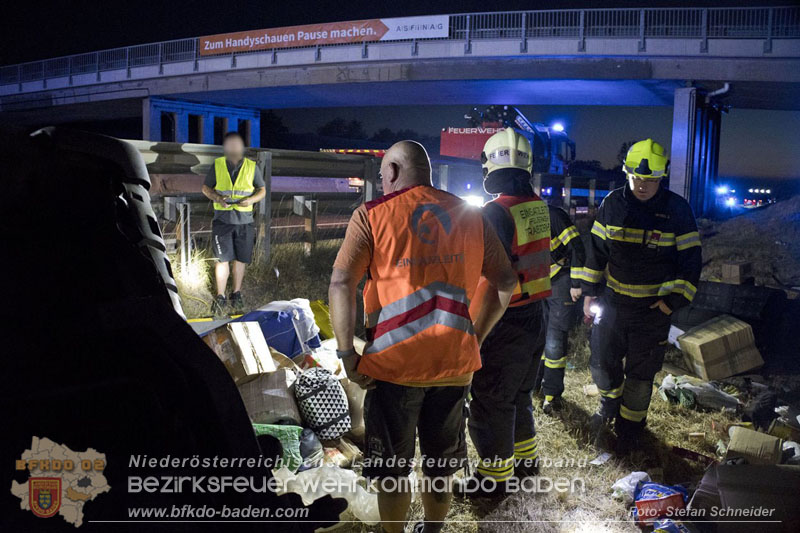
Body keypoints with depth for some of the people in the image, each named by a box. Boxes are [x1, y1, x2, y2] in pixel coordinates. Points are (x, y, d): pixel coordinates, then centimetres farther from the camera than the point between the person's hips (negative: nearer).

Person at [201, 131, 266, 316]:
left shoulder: (252, 167, 5)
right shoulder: (217, 165, 4)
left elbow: (262, 190, 11)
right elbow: (205, 188, 10)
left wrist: (251, 199, -11)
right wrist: (217, 198, -11)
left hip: (244, 220, 1)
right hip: (223, 219, -1)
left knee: (240, 259, 6)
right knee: (223, 259, -5)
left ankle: (236, 294, 21)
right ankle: (220, 297, 5)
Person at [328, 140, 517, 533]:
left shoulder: (372, 214, -5)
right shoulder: (470, 215, 7)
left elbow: (341, 284, -15)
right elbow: (506, 283, 7)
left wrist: (347, 355, -9)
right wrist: (475, 339, 12)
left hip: (393, 363, -4)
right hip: (455, 363, 4)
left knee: (392, 472, 16)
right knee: (441, 468, 23)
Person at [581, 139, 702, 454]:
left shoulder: (677, 209, -9)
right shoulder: (612, 203, -2)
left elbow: (690, 261, -5)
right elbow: (596, 251, 7)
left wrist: (673, 301, -13)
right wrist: (590, 292, 6)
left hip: (654, 307, -2)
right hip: (612, 300, 3)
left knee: (640, 373, 9)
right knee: (602, 362, 11)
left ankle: (630, 426, 30)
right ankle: (610, 401, 42)